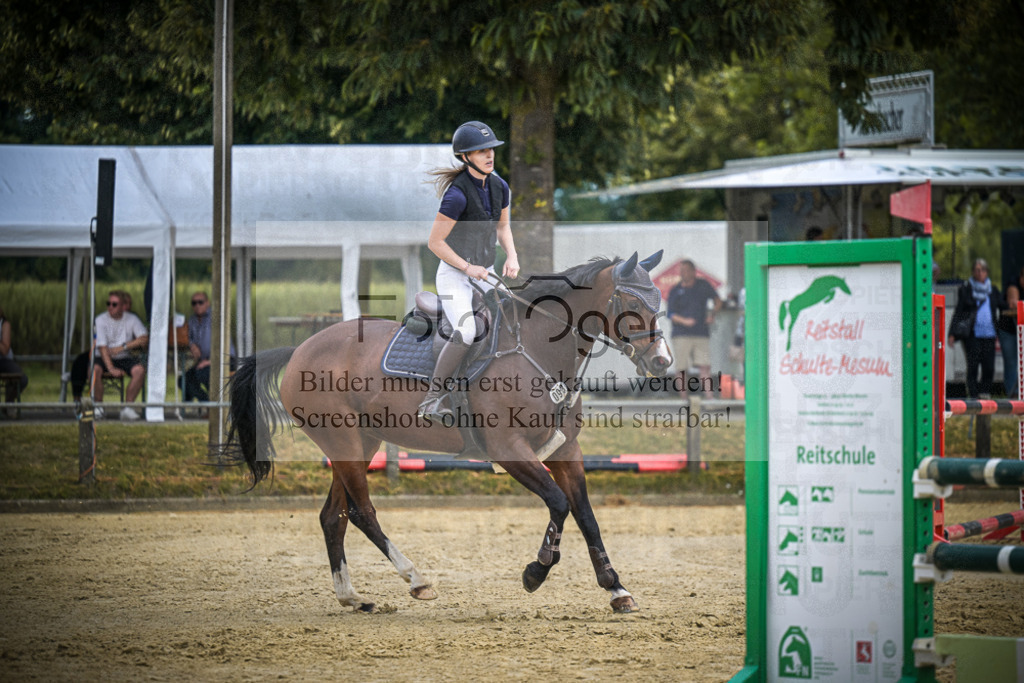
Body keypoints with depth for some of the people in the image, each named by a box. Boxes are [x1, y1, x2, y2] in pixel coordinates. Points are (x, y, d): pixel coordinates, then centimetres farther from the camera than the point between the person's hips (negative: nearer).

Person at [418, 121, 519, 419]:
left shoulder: (499, 187, 0)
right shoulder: (457, 194, -22)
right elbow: (435, 243, -19)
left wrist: (511, 256, 0)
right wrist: (469, 268, -20)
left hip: (484, 273, 7)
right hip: (454, 274, -7)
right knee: (465, 333, -25)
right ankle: (432, 399, -18)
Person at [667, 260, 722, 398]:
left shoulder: (703, 285, 9)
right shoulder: (675, 290, 3)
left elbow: (717, 301, 23)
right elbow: (671, 314, -1)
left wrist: (712, 314, 5)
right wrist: (684, 321, -19)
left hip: (702, 334, 1)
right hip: (681, 335, -1)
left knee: (705, 368, -9)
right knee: (682, 369, -2)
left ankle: (710, 397, -13)